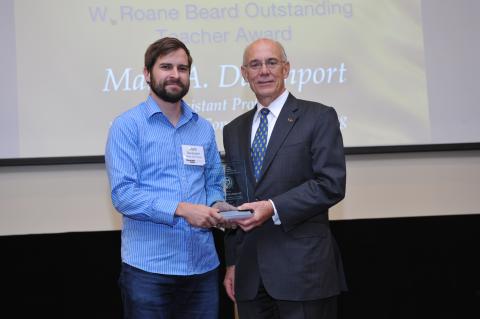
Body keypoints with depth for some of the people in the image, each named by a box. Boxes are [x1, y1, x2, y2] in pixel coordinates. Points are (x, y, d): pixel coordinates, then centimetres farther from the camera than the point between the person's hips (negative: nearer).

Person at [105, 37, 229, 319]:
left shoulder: (203, 128, 12)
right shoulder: (128, 126, -4)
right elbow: (123, 194, -13)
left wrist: (217, 206, -5)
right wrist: (181, 209, -21)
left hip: (203, 264, 5)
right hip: (149, 266, -4)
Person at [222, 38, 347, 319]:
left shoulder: (319, 117, 0)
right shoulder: (234, 130, 15)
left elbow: (332, 185, -10)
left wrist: (273, 208, -18)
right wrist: (231, 262, 12)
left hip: (303, 267, -4)